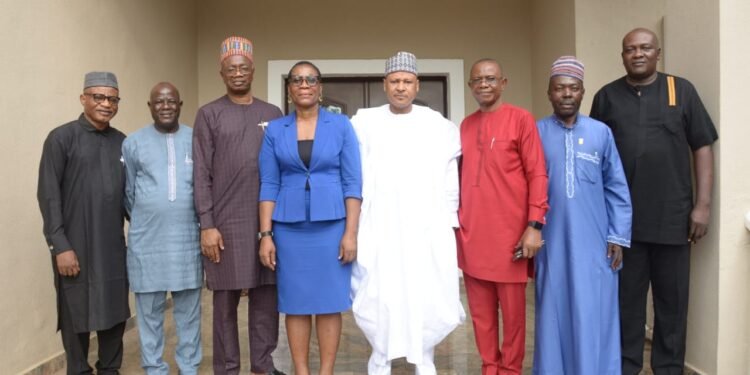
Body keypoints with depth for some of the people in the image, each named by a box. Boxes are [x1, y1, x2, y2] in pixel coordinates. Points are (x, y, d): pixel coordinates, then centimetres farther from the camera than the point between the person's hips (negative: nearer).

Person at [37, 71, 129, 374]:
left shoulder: (122, 142, 8)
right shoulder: (61, 138, -4)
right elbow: (48, 195, -7)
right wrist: (60, 246, -11)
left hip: (114, 246, 4)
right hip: (75, 247, -3)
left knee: (115, 313, 11)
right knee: (76, 316, 9)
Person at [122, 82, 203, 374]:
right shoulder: (133, 143, 3)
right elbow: (128, 191, 11)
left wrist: (199, 222, 8)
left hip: (188, 238, 0)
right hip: (147, 241, 0)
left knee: (189, 309, 10)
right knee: (149, 310, 10)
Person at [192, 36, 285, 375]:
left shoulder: (273, 114, 10)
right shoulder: (208, 115, 3)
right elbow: (201, 175, -1)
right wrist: (207, 225, -8)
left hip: (268, 221, 2)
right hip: (225, 223, -2)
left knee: (266, 296, 7)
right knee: (225, 300, 5)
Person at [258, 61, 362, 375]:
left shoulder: (341, 126, 2)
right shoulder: (275, 130, 6)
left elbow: (352, 182, -1)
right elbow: (269, 185, 4)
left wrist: (351, 233, -7)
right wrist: (266, 234, -2)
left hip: (331, 224, -1)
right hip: (289, 227, 1)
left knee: (329, 301, 5)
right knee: (295, 303, 7)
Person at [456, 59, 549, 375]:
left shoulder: (521, 119, -3)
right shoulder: (465, 125, 12)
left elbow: (537, 175, -7)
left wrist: (534, 225, -13)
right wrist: (456, 223, 14)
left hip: (509, 233, -4)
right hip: (471, 234, 5)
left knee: (513, 311, 7)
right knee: (480, 311, 11)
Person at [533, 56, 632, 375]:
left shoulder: (601, 132, 2)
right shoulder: (536, 133, 0)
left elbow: (617, 188, 4)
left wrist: (618, 236, 1)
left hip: (594, 244, 1)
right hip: (552, 243, 0)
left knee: (594, 316, 6)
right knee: (555, 315, 10)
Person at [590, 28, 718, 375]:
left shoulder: (681, 90, 4)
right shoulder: (607, 96, 5)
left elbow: (702, 148, 3)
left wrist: (702, 204, -3)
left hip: (672, 215, 0)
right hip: (622, 217, 0)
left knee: (672, 298, 9)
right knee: (626, 296, 9)